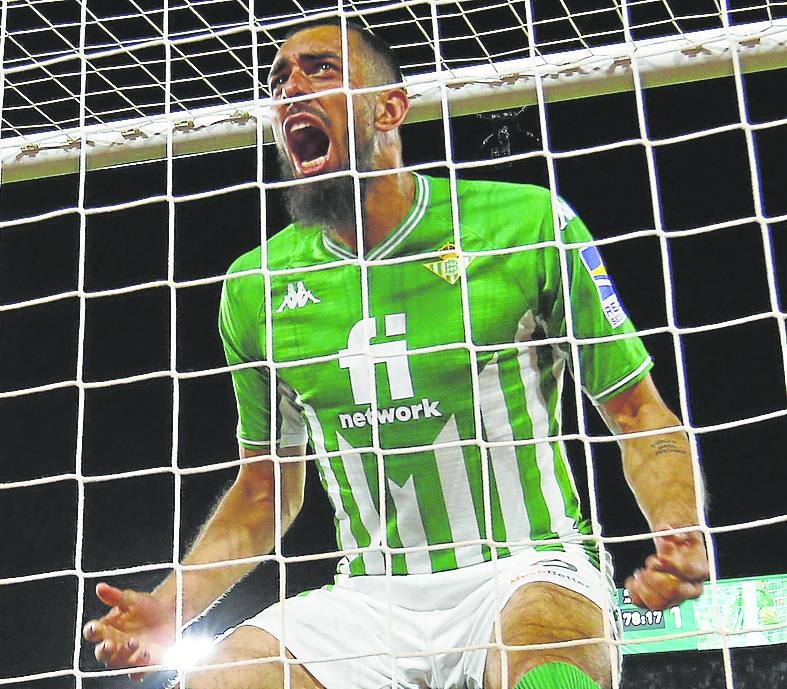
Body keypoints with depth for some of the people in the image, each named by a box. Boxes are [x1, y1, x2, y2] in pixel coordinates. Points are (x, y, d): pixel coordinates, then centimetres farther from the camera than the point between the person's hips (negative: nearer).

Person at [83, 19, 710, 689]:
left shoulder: (529, 224, -4)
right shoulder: (256, 285, 7)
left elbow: (640, 415, 1)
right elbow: (265, 490, 18)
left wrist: (679, 534, -20)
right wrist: (167, 609, 3)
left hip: (527, 572, -4)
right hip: (372, 601, 4)